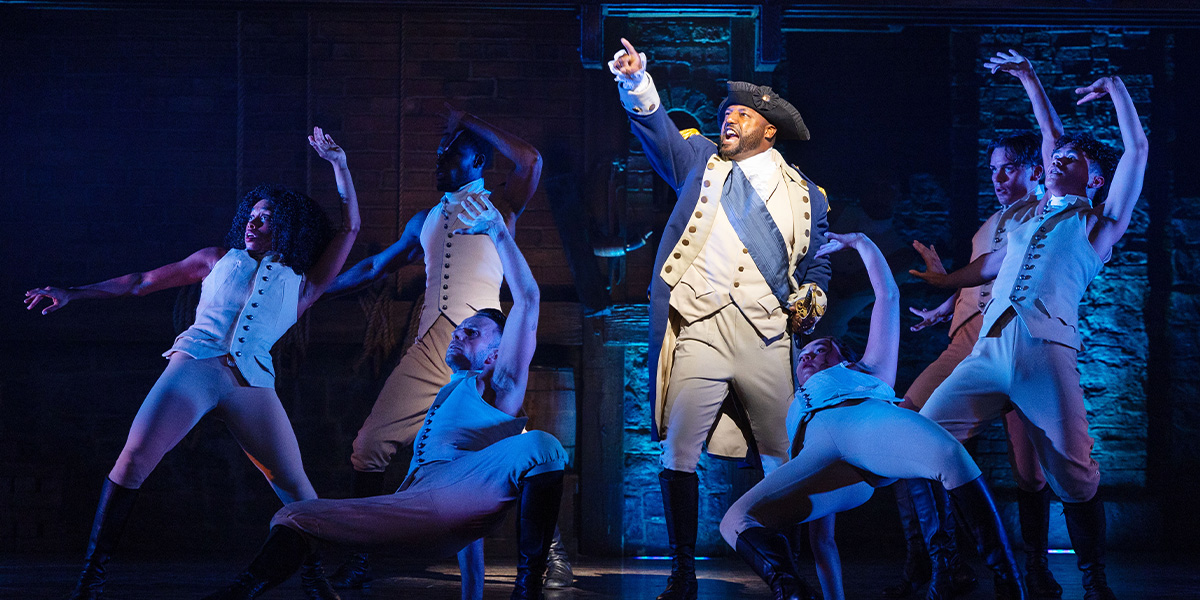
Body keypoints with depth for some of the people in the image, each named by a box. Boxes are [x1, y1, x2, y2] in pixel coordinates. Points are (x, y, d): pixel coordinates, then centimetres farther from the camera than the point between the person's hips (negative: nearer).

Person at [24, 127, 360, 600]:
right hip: (195, 366, -1)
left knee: (295, 487, -8)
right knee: (132, 460, -17)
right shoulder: (220, 259, 23)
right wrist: (72, 294, 21)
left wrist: (338, 164, 18)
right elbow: (141, 283, 24)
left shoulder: (300, 285, 22)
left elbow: (349, 228, 20)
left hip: (253, 384, 1)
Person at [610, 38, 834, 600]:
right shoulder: (700, 162, 16)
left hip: (766, 338, 0)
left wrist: (810, 299, 0)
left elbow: (816, 263, 20)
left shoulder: (804, 195, 16)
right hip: (700, 330, 0)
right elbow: (656, 127, 4)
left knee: (786, 460, 3)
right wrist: (636, 84, -14)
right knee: (678, 456, -8)